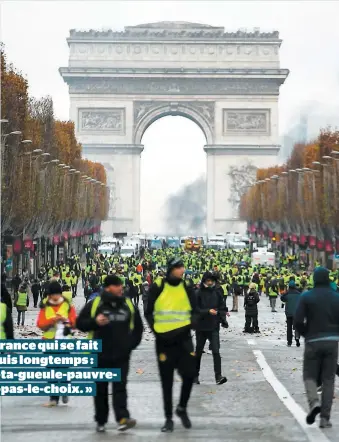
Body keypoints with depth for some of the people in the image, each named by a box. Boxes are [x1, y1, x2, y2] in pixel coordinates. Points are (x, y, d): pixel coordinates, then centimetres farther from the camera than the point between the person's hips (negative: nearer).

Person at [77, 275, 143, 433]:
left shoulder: (128, 305, 6)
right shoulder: (95, 304, -4)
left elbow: (138, 327, 18)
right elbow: (80, 323, -1)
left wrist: (132, 343, 6)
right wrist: (95, 322, -19)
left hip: (121, 356, 1)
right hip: (100, 355, -1)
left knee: (120, 387, -8)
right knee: (101, 389, 7)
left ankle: (122, 419, -18)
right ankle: (101, 421, 17)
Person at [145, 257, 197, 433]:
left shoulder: (186, 288, 3)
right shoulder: (157, 288, -6)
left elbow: (194, 311, 13)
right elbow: (149, 312, 2)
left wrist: (190, 324, -4)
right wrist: (155, 329, -8)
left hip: (183, 338, 2)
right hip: (164, 340, -2)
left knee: (189, 374, -8)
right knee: (167, 381, 4)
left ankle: (182, 408, 17)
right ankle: (168, 418, 14)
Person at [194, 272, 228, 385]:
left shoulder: (217, 293, 3)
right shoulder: (199, 294, -5)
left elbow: (222, 307, 10)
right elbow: (196, 309, -10)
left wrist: (223, 319, -3)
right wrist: (208, 311, -22)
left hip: (214, 327, 1)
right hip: (201, 327, -1)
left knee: (216, 351, -11)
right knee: (198, 351, 12)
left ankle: (218, 376, -16)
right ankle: (195, 375, 26)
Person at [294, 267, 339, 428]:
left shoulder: (306, 297, -4)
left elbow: (298, 321, -9)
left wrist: (305, 334, 8)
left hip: (313, 341, -2)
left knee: (310, 375, 10)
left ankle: (314, 402, -18)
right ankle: (325, 417, 4)